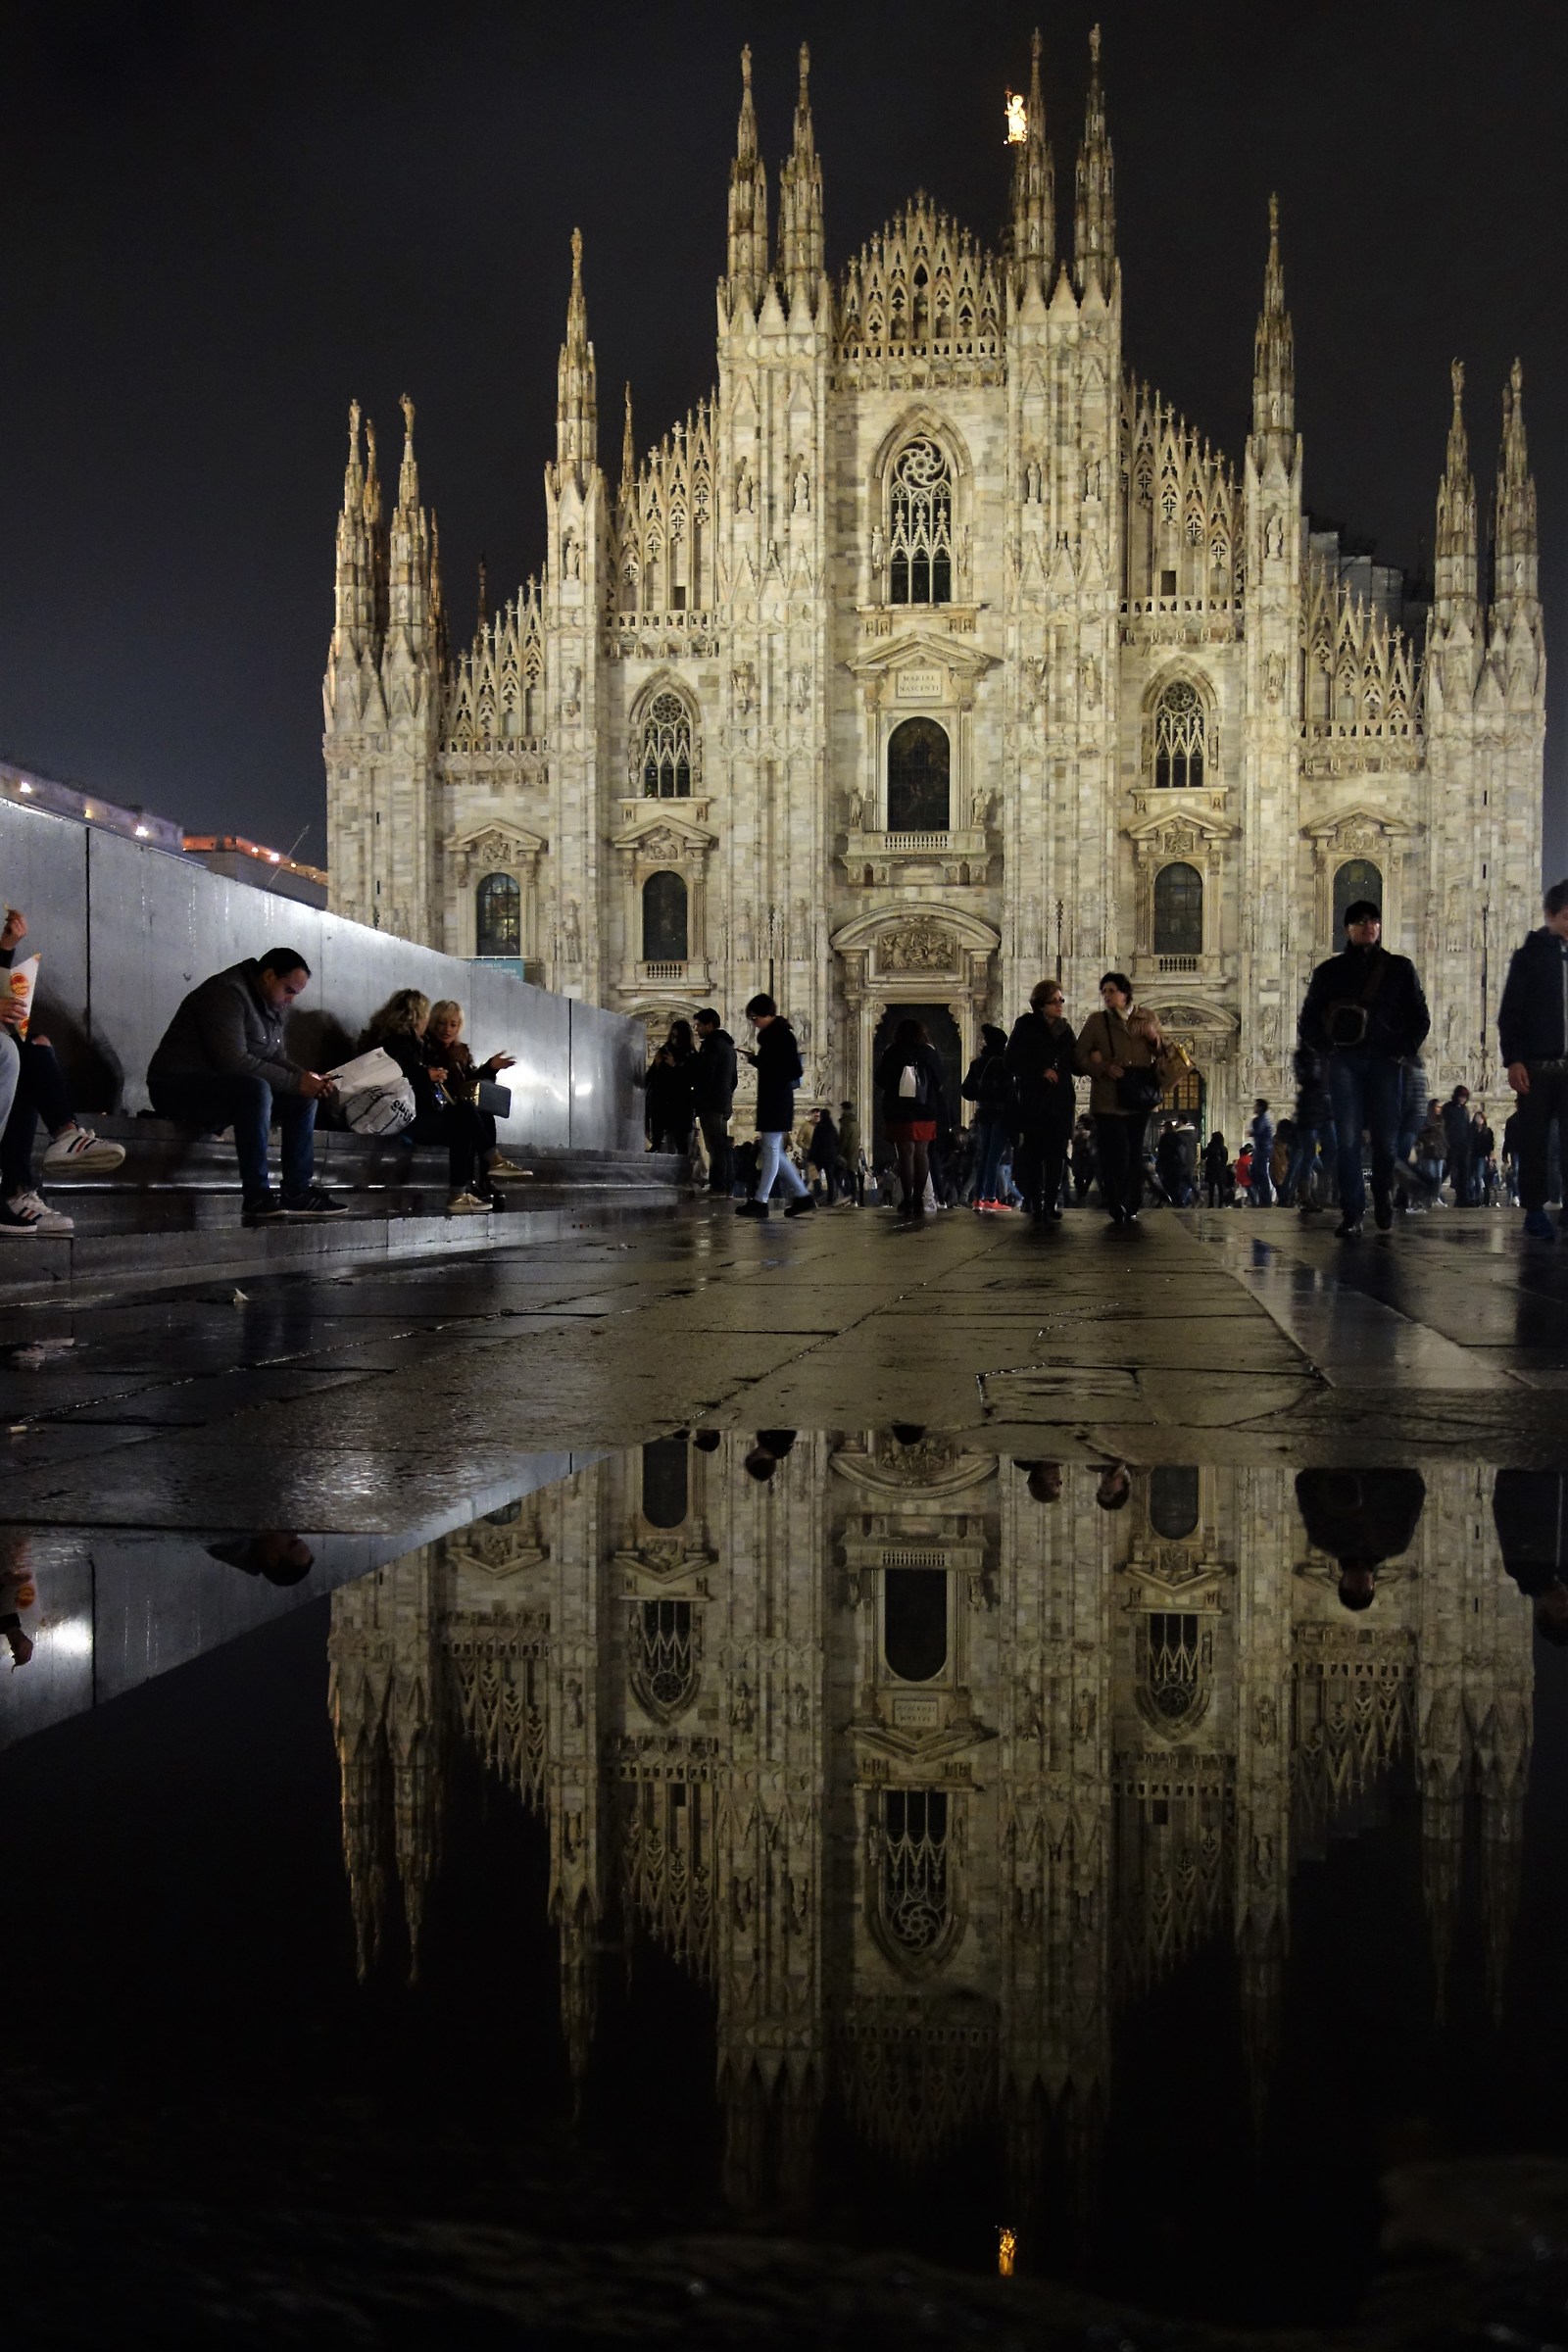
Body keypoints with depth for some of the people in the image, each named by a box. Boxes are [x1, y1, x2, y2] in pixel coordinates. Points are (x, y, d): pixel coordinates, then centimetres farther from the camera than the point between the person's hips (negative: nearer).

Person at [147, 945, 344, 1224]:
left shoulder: (274, 1005, 11)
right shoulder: (226, 994, -20)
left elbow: (278, 1056, 14)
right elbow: (233, 1061, -29)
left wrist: (306, 1077, -8)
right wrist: (295, 1081, -25)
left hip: (221, 1088, 10)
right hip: (179, 1086, -10)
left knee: (303, 1098, -1)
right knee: (256, 1090, -36)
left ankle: (297, 1192, -6)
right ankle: (256, 1198, -34)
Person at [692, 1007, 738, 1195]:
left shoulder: (711, 1045, -9)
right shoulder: (727, 1044, 21)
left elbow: (703, 1076, -16)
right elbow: (733, 1077, 25)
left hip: (710, 1103, -10)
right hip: (725, 1102, 10)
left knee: (715, 1145, -13)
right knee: (723, 1146, 10)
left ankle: (717, 1186, -17)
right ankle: (727, 1187, 10)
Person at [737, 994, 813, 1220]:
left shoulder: (782, 1035, -13)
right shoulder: (772, 1035, 15)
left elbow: (795, 1070, -17)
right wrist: (754, 1060, 16)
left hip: (777, 1099, -10)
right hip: (772, 1101, 10)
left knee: (771, 1149, -7)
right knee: (771, 1151, 11)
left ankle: (760, 1201, -5)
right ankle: (801, 1195, 13)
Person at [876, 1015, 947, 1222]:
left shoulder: (892, 1053, -3)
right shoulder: (929, 1052, 1)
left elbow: (880, 1080, 2)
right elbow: (939, 1082, 6)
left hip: (899, 1112, -2)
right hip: (926, 1112, 2)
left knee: (906, 1154, -3)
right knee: (921, 1154, 8)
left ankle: (908, 1201, -8)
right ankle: (918, 1199, 8)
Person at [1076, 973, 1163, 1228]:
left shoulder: (1146, 1019, 13)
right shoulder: (1096, 1021, 7)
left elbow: (1164, 1055, 19)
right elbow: (1080, 1056, 5)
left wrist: (1154, 1039, -3)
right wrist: (1103, 1068, -12)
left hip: (1139, 1099, 2)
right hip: (1108, 1099, -2)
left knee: (1134, 1154, 4)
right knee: (1114, 1156, -9)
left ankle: (1131, 1208, 12)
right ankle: (1116, 1208, 2)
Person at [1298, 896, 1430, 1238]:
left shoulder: (1399, 968, 13)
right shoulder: (1330, 971, 12)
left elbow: (1420, 1017, 15)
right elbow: (1308, 1021, 13)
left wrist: (1404, 1050, 3)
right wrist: (1328, 1047, 0)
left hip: (1386, 1062, 1)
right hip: (1345, 1063, -1)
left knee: (1385, 1138, 1)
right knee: (1348, 1139, -8)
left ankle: (1383, 1201, 20)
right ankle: (1351, 1213, -9)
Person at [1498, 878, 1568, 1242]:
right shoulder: (1529, 956, 3)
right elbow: (1510, 1012, -1)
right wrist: (1513, 1060, -10)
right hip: (1537, 1063, -3)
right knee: (1534, 1140, 0)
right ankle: (1534, 1211, 5)